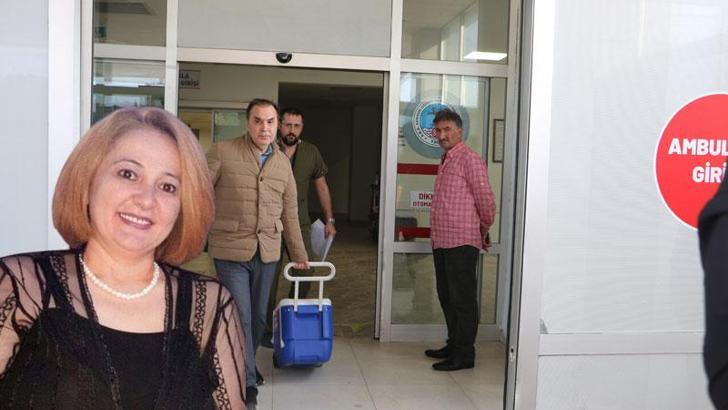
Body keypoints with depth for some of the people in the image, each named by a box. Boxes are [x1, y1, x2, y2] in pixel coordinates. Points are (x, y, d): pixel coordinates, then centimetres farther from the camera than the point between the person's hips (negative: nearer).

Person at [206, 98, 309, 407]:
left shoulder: (283, 162, 9)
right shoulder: (222, 152, -5)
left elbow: (289, 213, 15)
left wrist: (299, 254, 17)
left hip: (267, 252, 5)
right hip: (230, 250, -5)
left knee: (258, 317, 16)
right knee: (240, 317, -4)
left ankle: (245, 365, 39)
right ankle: (246, 383, 11)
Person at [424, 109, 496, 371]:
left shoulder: (469, 158, -10)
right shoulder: (446, 161, 18)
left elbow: (485, 199, -10)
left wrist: (485, 230, 3)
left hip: (461, 242, -9)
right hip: (442, 242, 9)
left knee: (462, 299, -1)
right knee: (447, 297, 16)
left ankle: (464, 355, 7)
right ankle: (453, 345, 29)